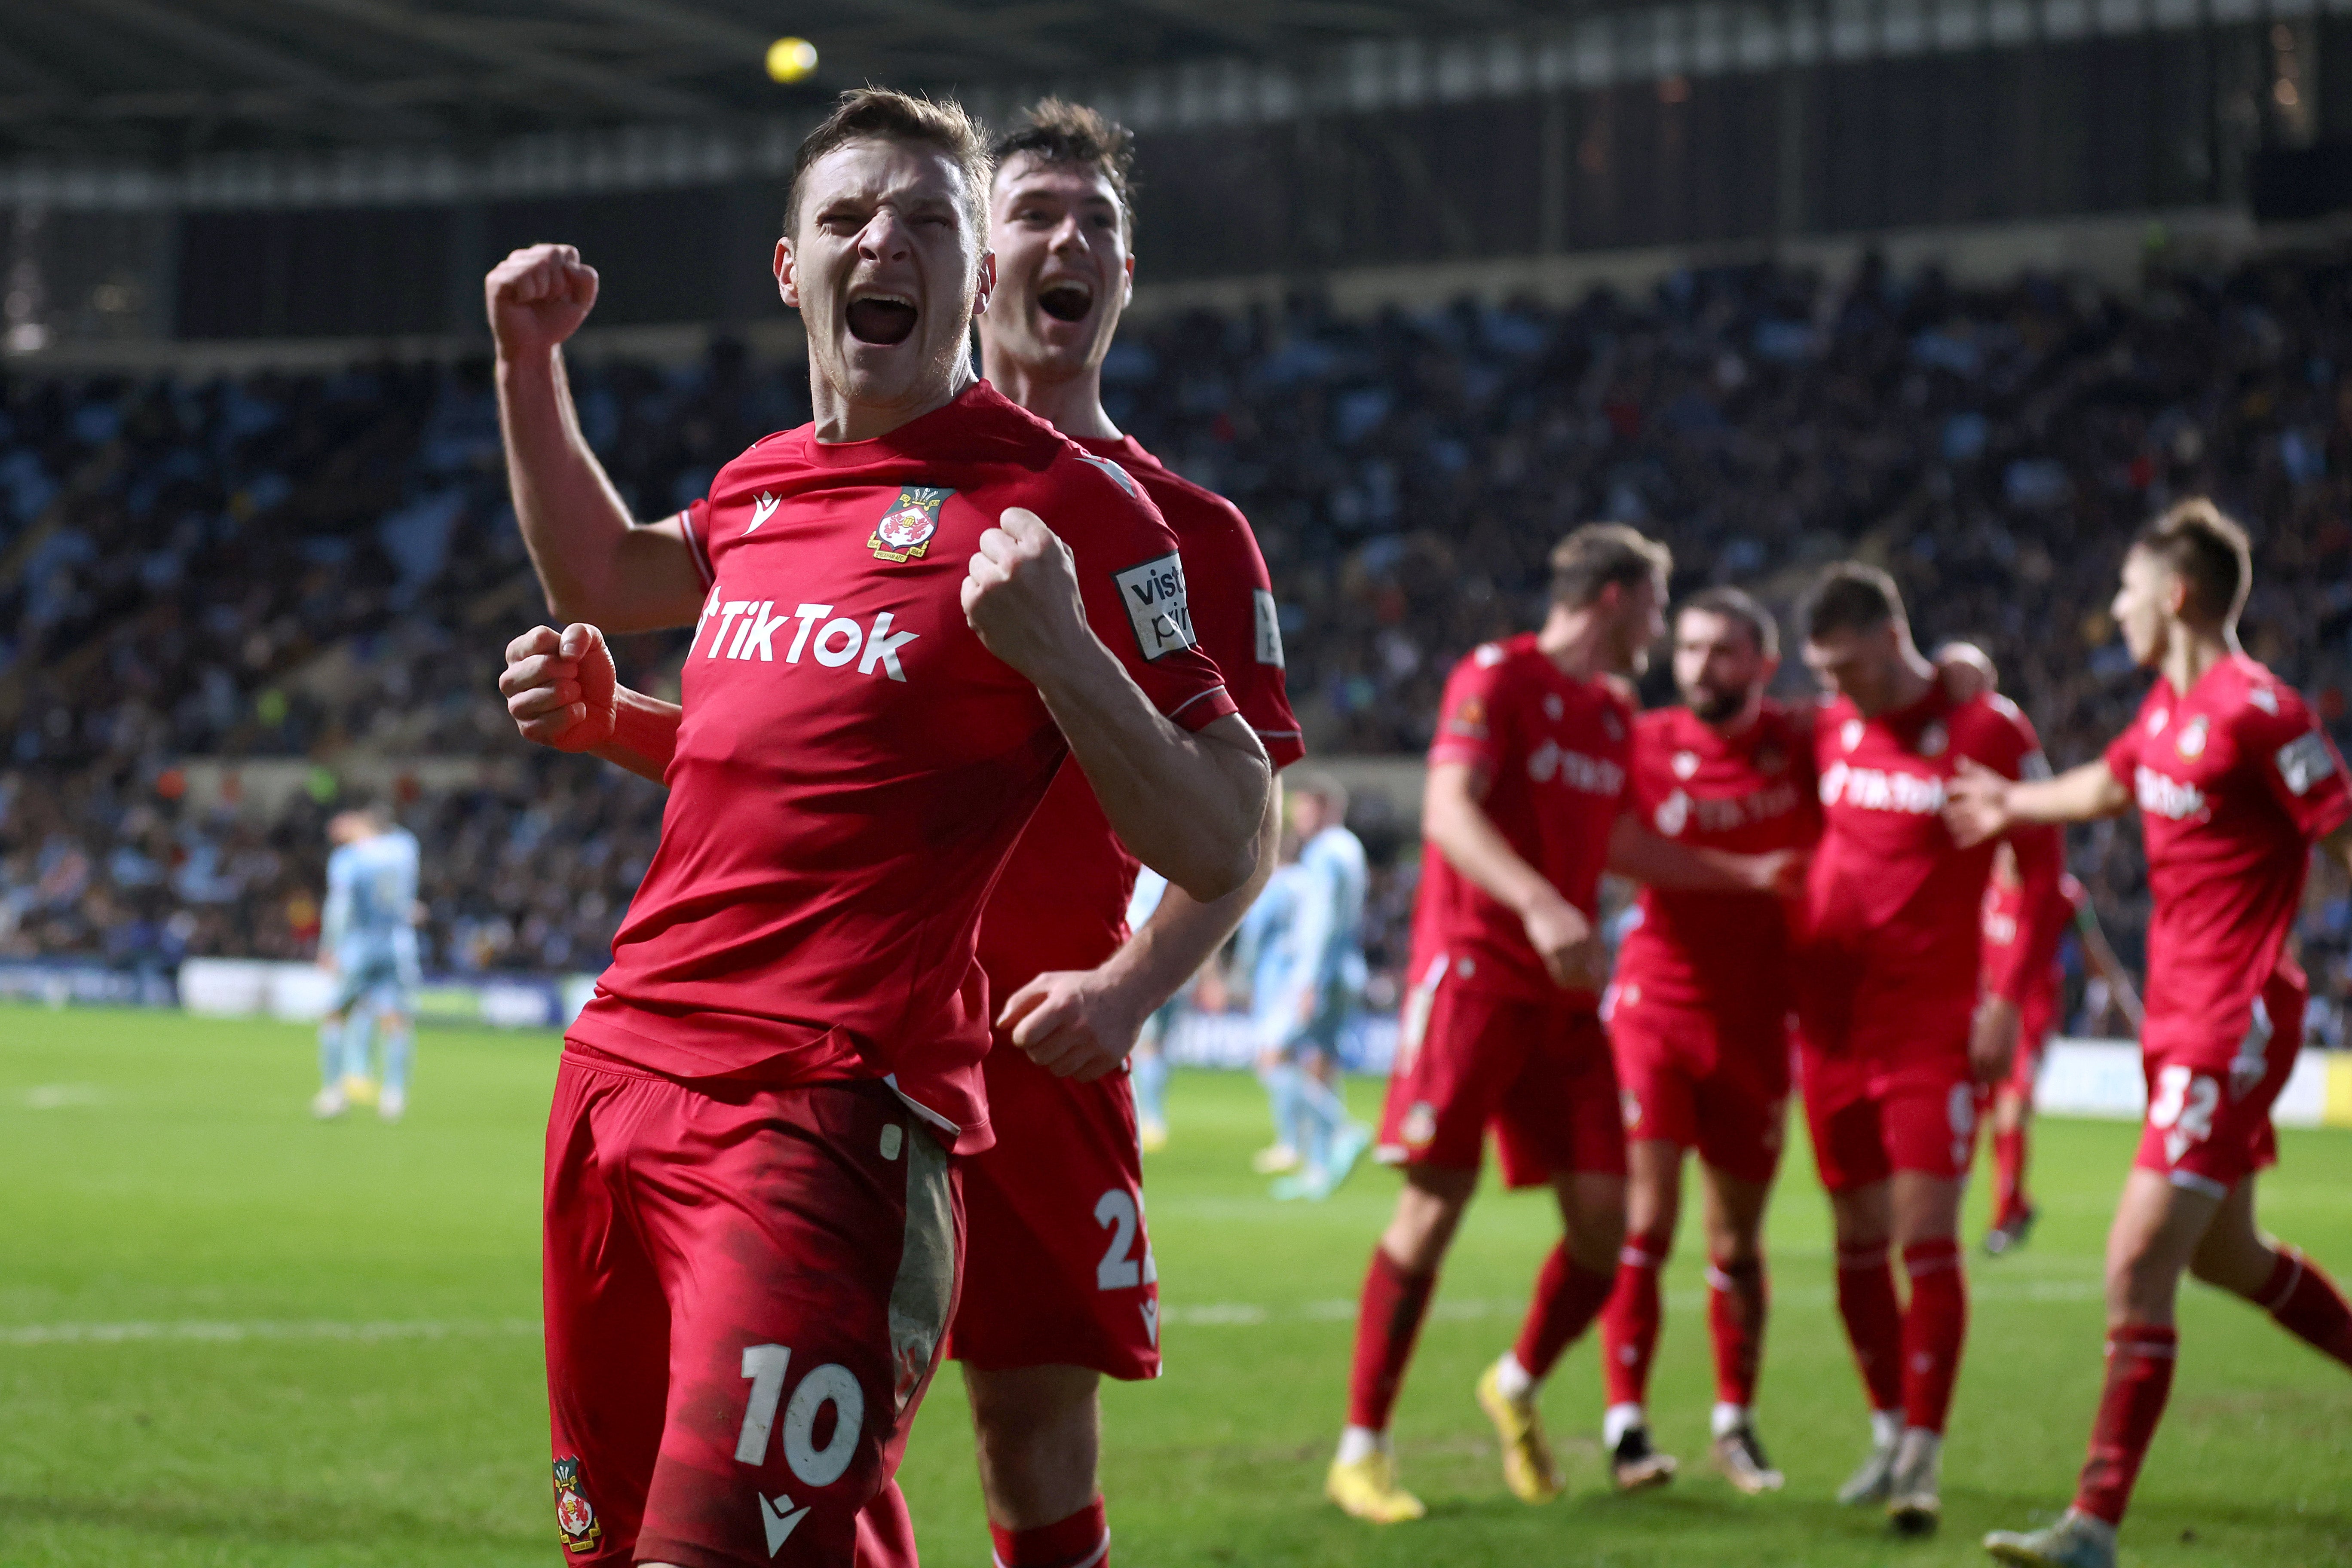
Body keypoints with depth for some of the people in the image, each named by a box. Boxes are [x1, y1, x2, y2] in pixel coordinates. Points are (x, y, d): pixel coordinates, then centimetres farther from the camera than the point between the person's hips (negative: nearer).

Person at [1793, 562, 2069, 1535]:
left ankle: (1924, 1459, -8)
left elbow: (2043, 877, -6)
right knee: (1858, 1240, 9)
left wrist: (2007, 1001, -13)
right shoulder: (1831, 728, 9)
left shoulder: (1990, 733, -8)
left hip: (1934, 1026, -5)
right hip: (1832, 1019, 5)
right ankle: (1889, 1435, 22)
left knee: (1928, 1238, -10)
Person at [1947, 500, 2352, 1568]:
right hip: (2179, 1011, 9)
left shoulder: (2258, 712, -17)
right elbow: (2111, 786, 28)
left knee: (2138, 1263, -12)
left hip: (2232, 1021, -9)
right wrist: (2014, 805, 37)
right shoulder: (2168, 706, 9)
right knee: (2224, 1256, 20)